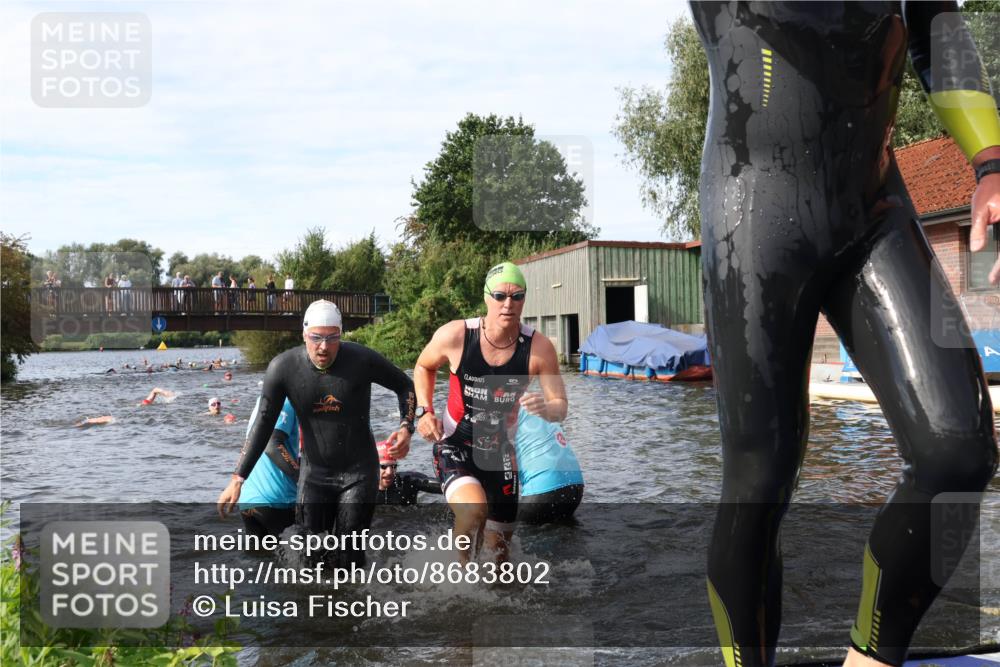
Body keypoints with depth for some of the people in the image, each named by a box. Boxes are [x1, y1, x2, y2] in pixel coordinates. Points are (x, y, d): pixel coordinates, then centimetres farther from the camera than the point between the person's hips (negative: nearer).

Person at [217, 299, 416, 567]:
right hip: (314, 472, 2)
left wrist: (406, 428, -16)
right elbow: (263, 424, -7)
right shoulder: (283, 367, -13)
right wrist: (237, 480, -10)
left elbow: (404, 386, 0)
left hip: (359, 472, -1)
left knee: (350, 555, 0)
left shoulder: (362, 359, -16)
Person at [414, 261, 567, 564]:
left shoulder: (539, 347, -14)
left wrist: (546, 408, -33)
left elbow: (560, 405, -9)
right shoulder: (454, 336, -15)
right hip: (454, 447, -2)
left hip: (500, 452, 2)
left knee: (498, 547, 12)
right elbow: (424, 366, 6)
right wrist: (425, 411, -7)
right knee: (474, 511, -32)